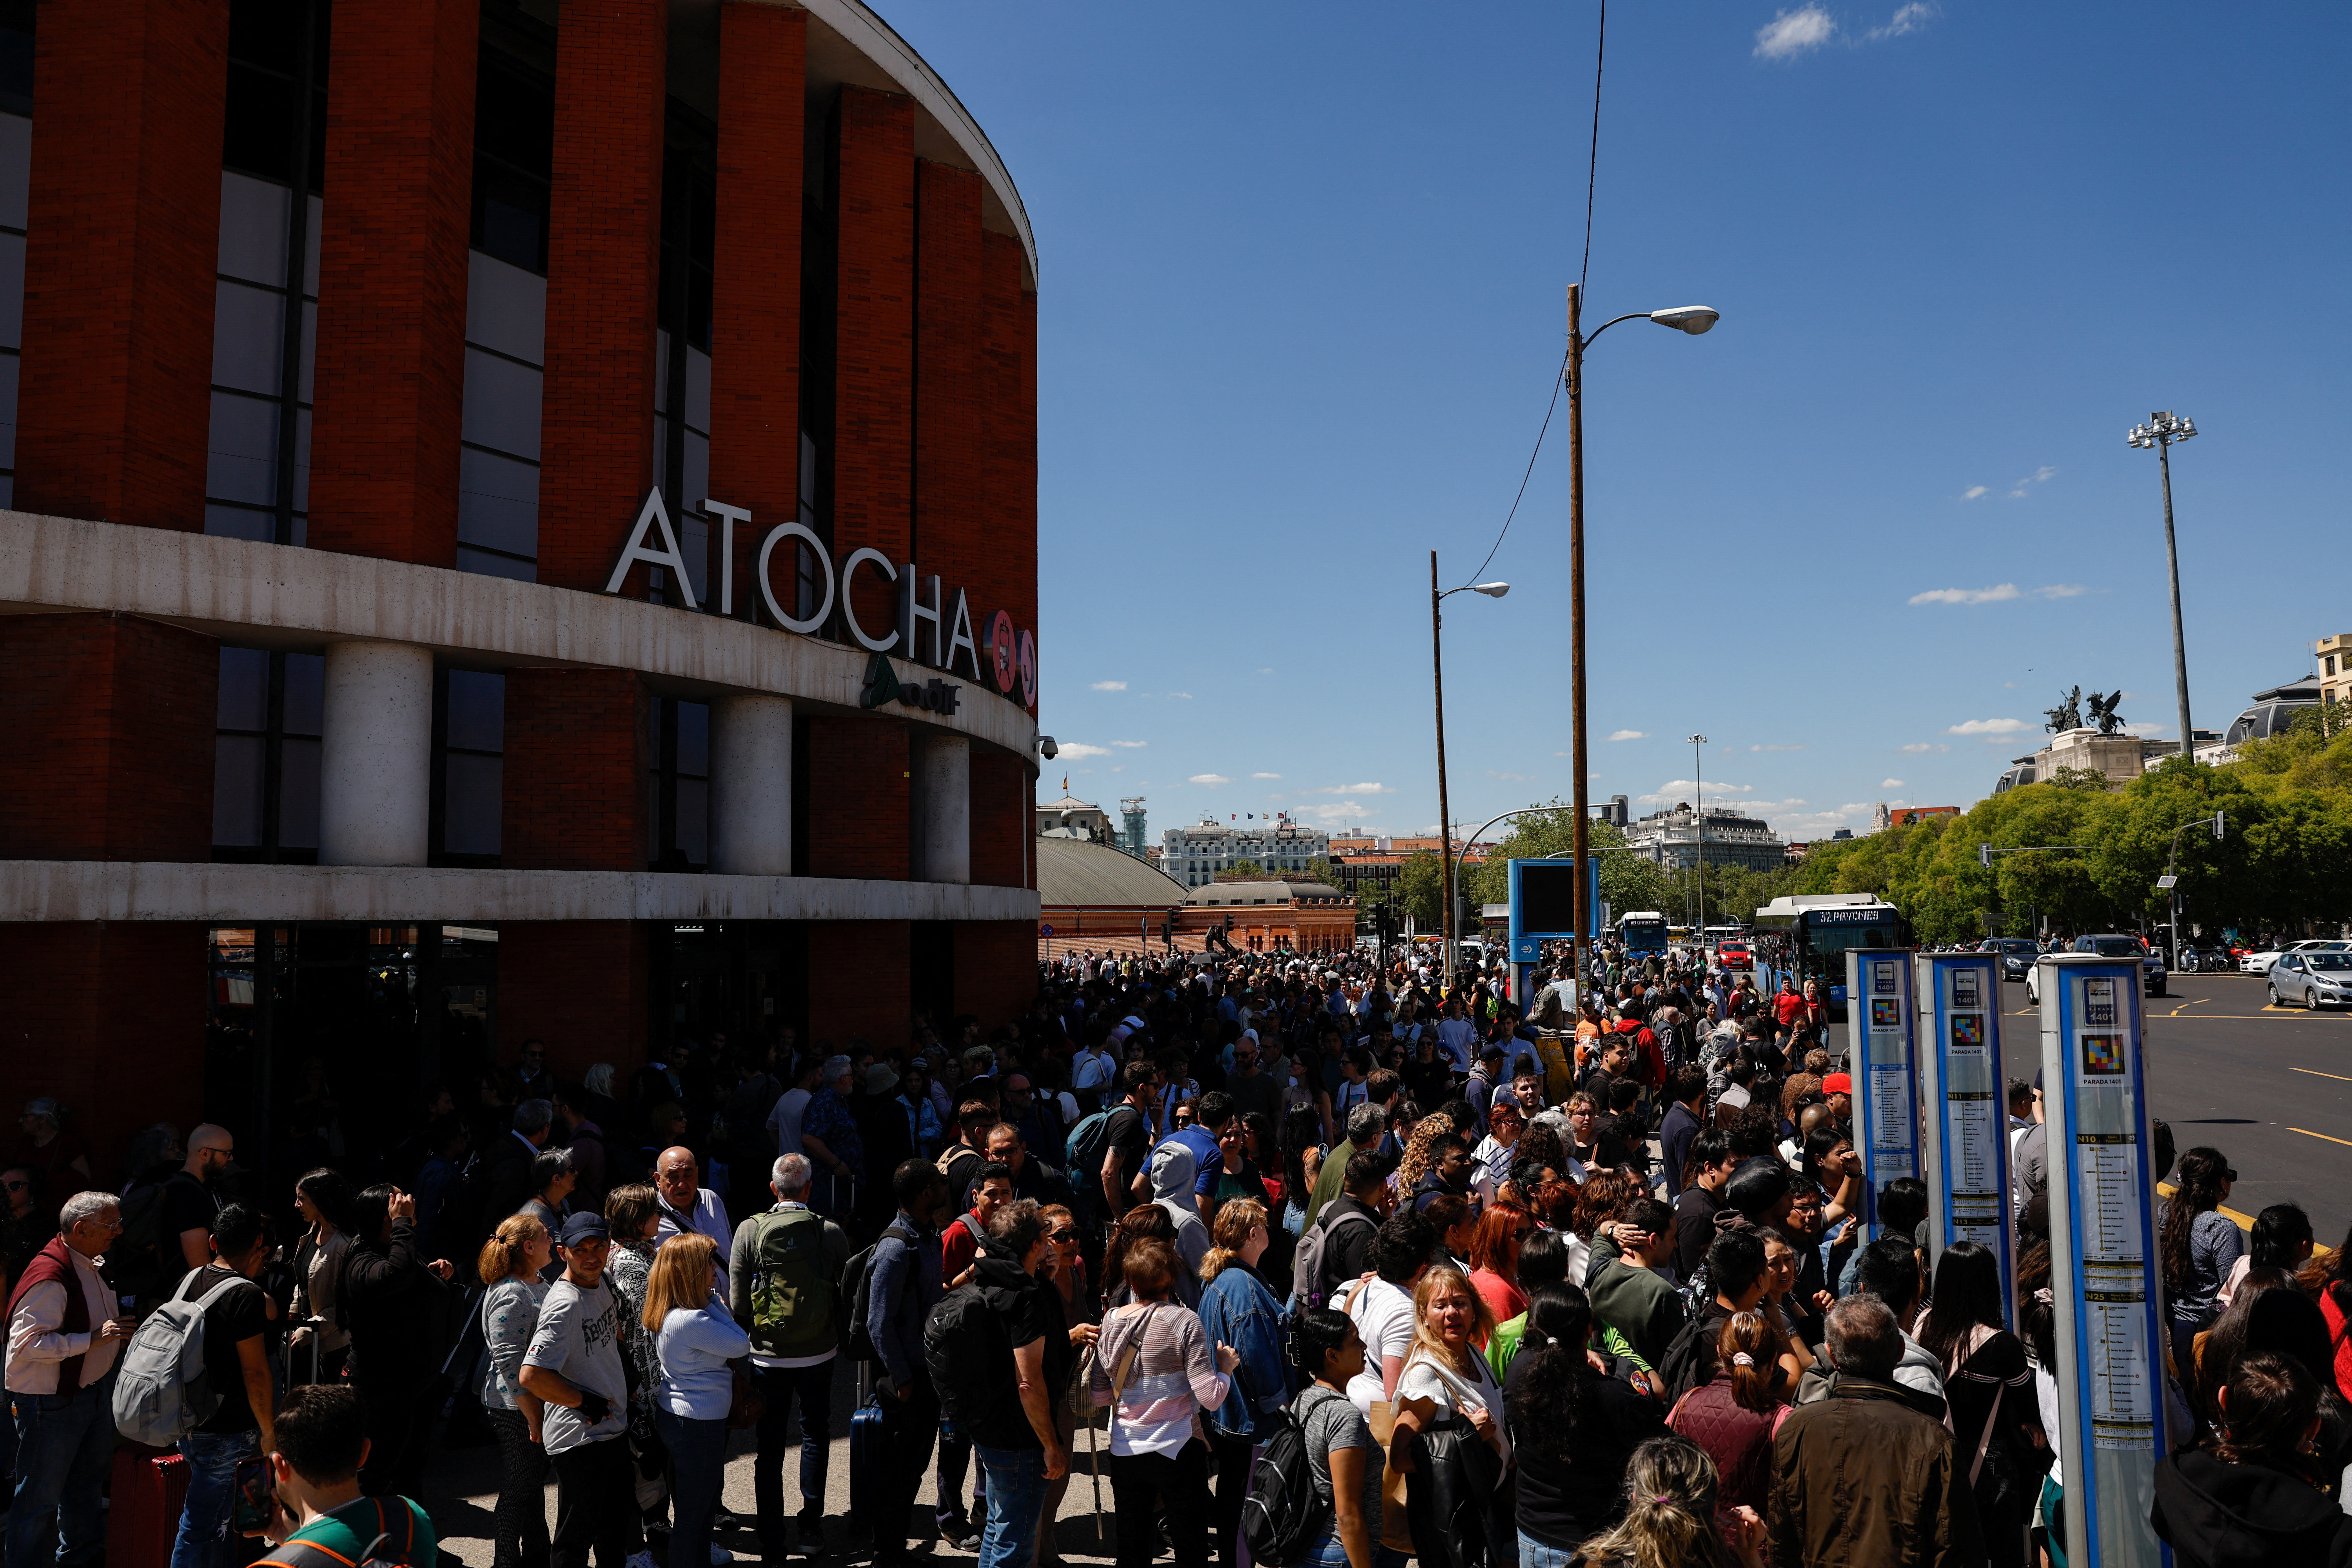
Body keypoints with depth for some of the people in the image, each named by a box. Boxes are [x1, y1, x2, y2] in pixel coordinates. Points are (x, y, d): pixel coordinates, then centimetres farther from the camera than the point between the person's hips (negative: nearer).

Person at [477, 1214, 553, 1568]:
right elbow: (508, 1362, -26)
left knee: (536, 1483, 22)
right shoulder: (511, 1295, -25)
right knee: (518, 1491, 7)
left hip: (540, 1402, 9)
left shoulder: (538, 1284, 5)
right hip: (516, 1410, -9)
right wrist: (533, 1415, -21)